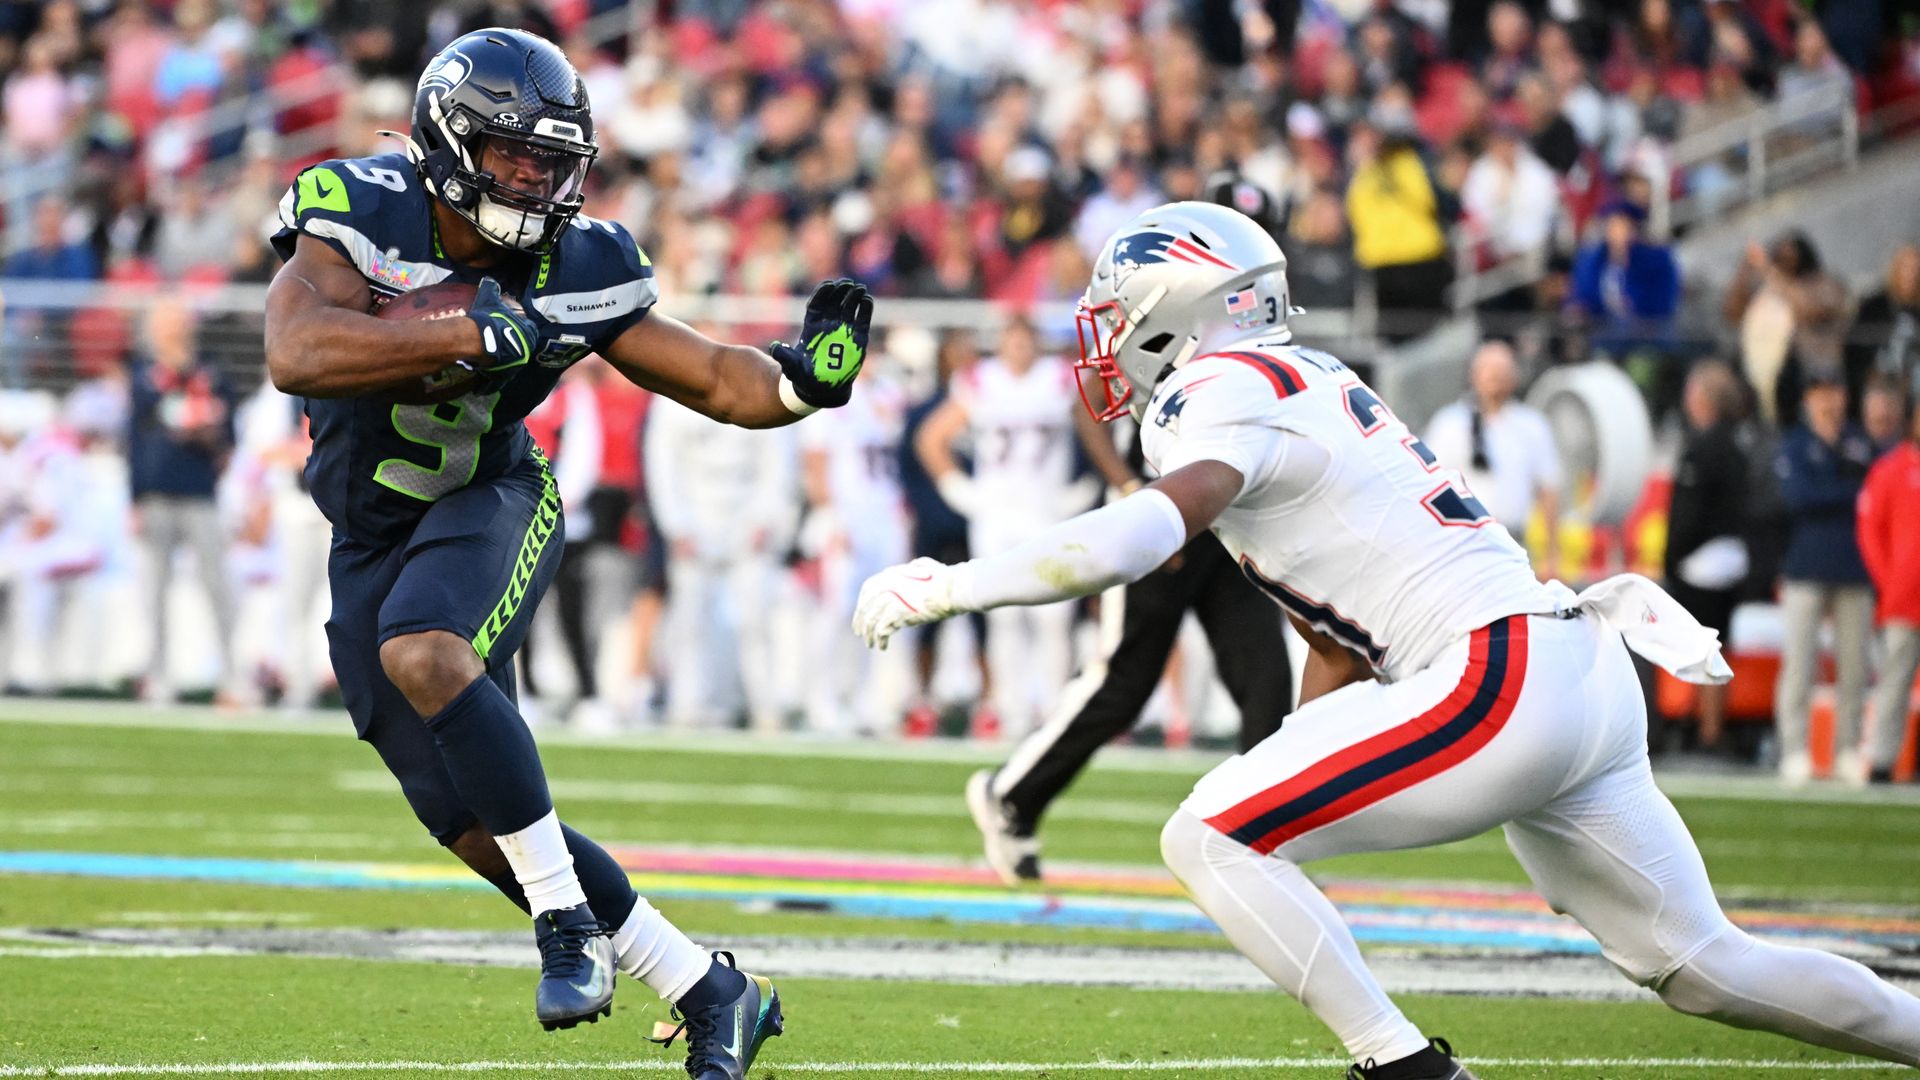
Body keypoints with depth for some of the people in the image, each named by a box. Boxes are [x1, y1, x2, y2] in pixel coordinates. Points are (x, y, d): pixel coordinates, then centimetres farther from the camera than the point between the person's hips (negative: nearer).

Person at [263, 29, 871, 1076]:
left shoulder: (575, 268, -11)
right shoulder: (355, 219, -19)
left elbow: (713, 379, -4)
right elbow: (297, 354, -37)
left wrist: (800, 379, -26)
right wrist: (481, 337, -41)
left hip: (488, 505, -1)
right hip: (371, 542, 1)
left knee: (421, 654, -35)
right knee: (472, 822, -3)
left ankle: (569, 916, -26)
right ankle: (710, 994, 7)